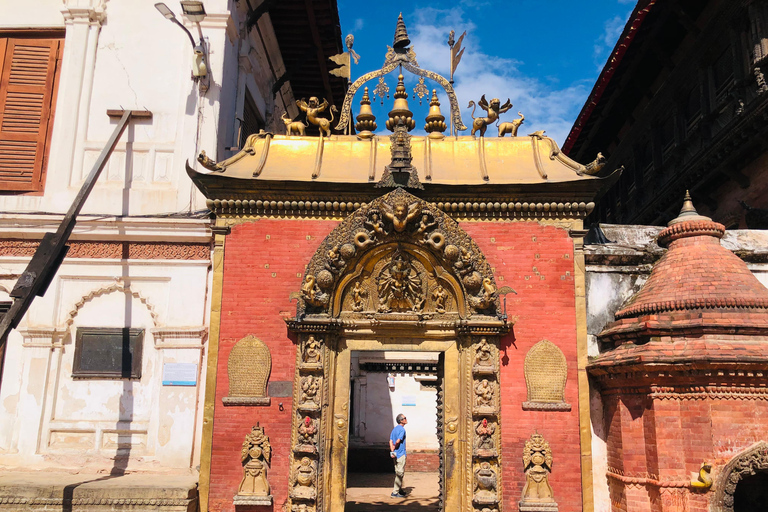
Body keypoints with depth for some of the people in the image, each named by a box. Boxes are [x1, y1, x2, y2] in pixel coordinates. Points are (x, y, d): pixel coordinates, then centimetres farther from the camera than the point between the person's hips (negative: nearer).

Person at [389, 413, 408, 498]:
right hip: (400, 454, -9)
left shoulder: (394, 429, 13)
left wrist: (392, 449, -7)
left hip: (395, 454, 9)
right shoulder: (402, 429, -14)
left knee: (398, 472, 18)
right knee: (400, 473, -3)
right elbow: (398, 441, -23)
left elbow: (391, 441, 4)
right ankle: (395, 492, -2)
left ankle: (399, 490, 28)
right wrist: (393, 449, -6)